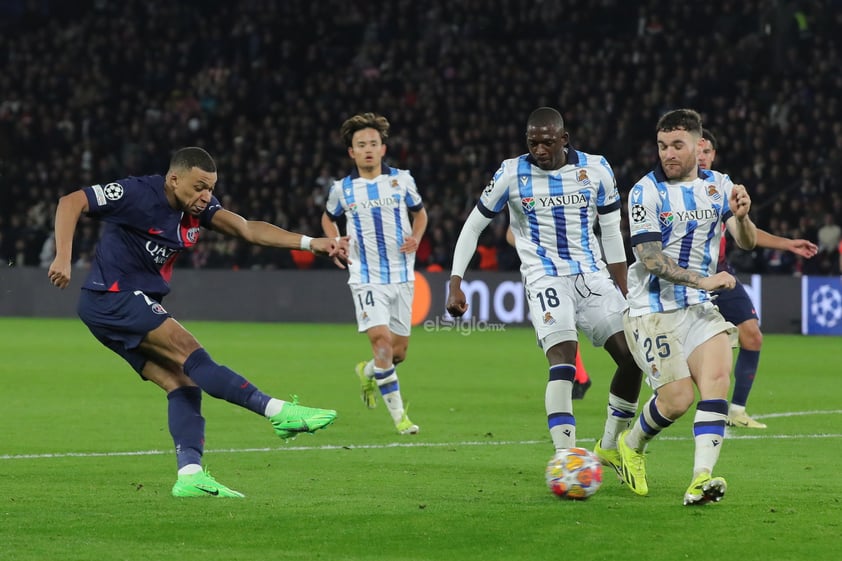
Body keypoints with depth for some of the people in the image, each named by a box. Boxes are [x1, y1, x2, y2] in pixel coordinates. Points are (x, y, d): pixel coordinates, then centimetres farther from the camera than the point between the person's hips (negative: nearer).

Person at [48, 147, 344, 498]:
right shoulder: (138, 194, -16)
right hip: (112, 297, -9)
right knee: (190, 353, -19)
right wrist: (63, 258, -27)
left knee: (181, 381, -5)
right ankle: (279, 412, -26)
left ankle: (190, 474, -13)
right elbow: (71, 203, -16)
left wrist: (310, 243, -14)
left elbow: (247, 229, -2)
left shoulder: (198, 206, 6)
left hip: (136, 305, 9)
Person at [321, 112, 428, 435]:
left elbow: (419, 213, 17)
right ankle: (398, 414, -11)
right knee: (382, 340, -19)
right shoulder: (342, 189, 0)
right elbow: (328, 218, 19)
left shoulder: (402, 180, 1)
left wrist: (415, 238, -3)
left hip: (401, 275, 2)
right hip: (366, 277, -2)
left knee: (399, 351, 7)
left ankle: (368, 372, 41)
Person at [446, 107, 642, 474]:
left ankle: (609, 447, 17)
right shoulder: (512, 174, -3)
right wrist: (455, 285, -3)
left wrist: (625, 295, 9)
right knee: (563, 357, -26)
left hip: (592, 276, 4)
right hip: (545, 278, -4)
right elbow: (473, 226, 5)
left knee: (632, 357, -4)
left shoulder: (596, 170, 2)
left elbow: (611, 234, 10)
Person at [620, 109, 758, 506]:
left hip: (699, 308, 4)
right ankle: (631, 446, 20)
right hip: (653, 310, -4)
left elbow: (746, 242, 1)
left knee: (717, 376, -20)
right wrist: (703, 281, -22)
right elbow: (650, 258, -14)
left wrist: (741, 217, -21)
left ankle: (702, 479, -28)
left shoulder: (719, 185, 6)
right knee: (677, 399, -12)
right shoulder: (646, 191, -8)